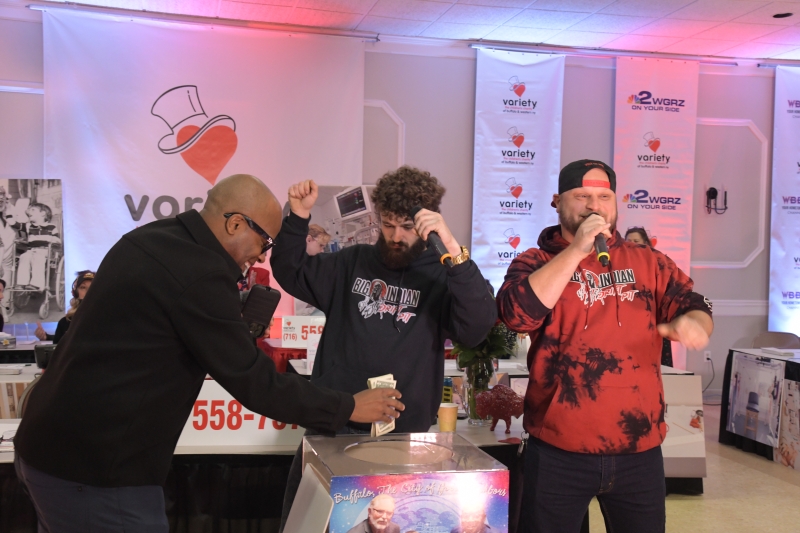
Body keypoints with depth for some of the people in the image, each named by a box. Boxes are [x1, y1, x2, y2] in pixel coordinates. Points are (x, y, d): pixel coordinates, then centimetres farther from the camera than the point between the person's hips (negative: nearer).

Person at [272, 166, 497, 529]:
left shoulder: (442, 276, -2)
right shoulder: (353, 262, 11)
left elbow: (477, 327, -20)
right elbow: (291, 273, 16)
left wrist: (453, 250, -32)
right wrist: (298, 217, -2)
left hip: (400, 434, -3)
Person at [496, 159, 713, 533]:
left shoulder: (649, 263, 10)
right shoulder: (535, 262, 0)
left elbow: (694, 306, 3)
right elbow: (517, 313, -17)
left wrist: (692, 323, -21)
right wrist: (577, 249, -17)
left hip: (640, 450, 3)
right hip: (559, 450, -3)